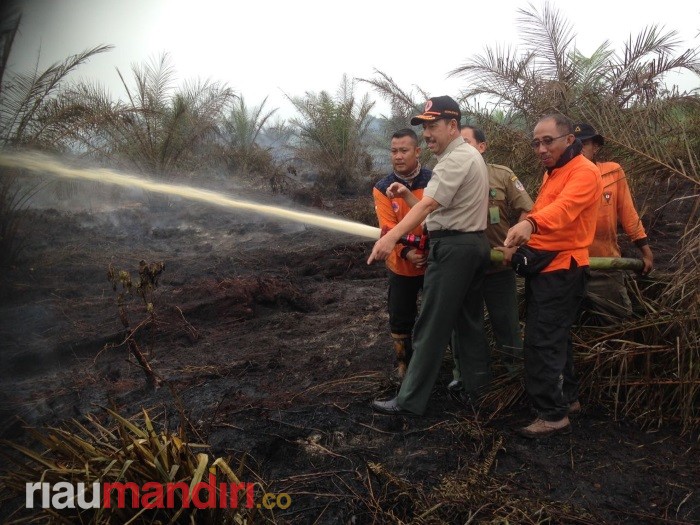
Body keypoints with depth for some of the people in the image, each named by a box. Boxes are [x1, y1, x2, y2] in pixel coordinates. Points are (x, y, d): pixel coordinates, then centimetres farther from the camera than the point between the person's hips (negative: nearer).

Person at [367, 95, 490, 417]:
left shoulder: (455, 160, -15)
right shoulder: (472, 155, 19)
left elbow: (427, 204, -29)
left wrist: (391, 237, -38)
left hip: (452, 248, -11)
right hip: (476, 243, 11)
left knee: (431, 326, -7)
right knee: (469, 321, 16)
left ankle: (410, 401, -1)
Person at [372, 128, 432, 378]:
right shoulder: (383, 188, -7)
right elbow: (388, 229, -14)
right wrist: (406, 252, -28)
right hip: (401, 266, 1)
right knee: (400, 319, 12)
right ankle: (404, 361, 34)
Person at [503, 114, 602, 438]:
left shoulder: (584, 172, -13)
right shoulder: (553, 172, 19)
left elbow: (563, 208, -33)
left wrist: (529, 222, -50)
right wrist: (522, 237, 6)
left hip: (561, 269, -10)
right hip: (545, 265, 10)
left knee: (542, 342, -10)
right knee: (556, 337, 19)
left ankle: (553, 414, -2)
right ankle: (567, 397, 33)